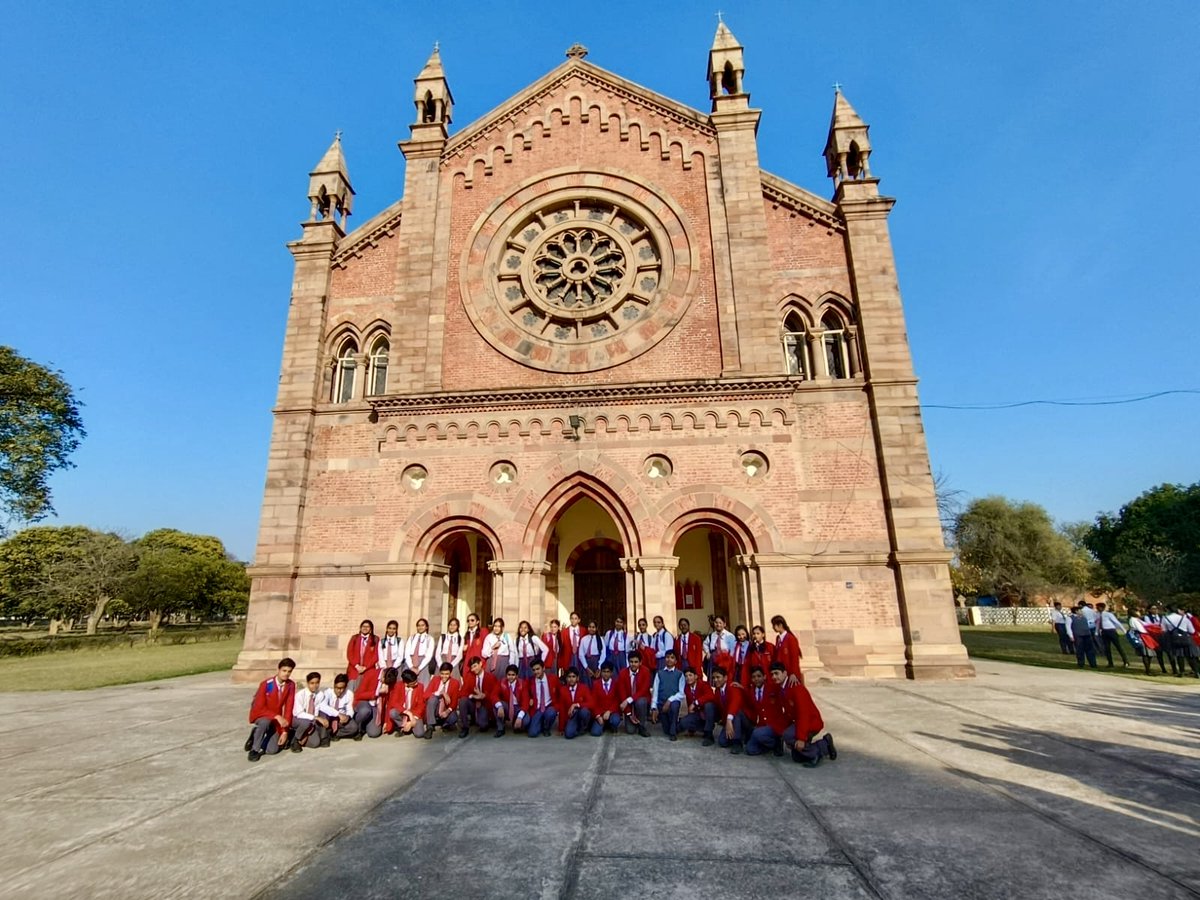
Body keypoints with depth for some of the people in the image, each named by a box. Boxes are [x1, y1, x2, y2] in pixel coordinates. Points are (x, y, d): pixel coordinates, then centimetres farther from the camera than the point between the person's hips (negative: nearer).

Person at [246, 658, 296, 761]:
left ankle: (256, 735, 18)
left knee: (272, 750, -9)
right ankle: (255, 750, -14)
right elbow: (259, 708, -21)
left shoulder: (291, 685, -13)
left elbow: (288, 708, -11)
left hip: (276, 720, 3)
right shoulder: (266, 684, -23)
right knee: (265, 722, -38)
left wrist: (285, 731, -15)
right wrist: (277, 716, -32)